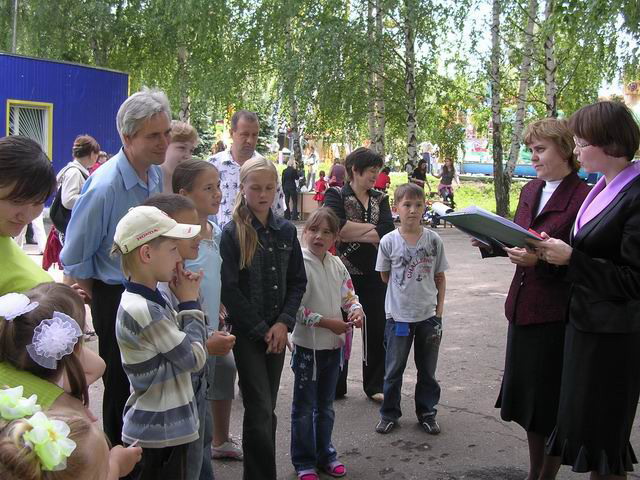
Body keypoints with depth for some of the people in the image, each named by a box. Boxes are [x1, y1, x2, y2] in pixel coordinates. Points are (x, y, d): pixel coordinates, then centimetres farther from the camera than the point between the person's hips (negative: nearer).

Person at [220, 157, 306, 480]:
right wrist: (261, 329, -11)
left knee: (268, 408, 11)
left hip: (277, 331, 4)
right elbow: (229, 289, -11)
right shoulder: (233, 233, -8)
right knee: (259, 410, -6)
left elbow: (297, 282, 6)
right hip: (246, 331, -4)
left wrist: (283, 323, -7)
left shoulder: (286, 231, 6)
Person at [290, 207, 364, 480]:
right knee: (304, 406, 8)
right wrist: (326, 322, -22)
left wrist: (356, 311, -12)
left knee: (326, 405, 19)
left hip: (334, 345, 6)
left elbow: (349, 295, 10)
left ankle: (324, 453, 34)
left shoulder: (337, 265, 4)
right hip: (307, 345, -6)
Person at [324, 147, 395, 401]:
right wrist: (371, 228, -14)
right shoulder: (336, 195, -4)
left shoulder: (380, 199, 9)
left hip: (374, 274, 4)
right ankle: (334, 387, 19)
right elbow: (336, 226, -23)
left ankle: (375, 385, 20)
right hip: (344, 272, -4)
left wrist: (351, 234, -15)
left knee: (377, 329, 7)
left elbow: (388, 231, -8)